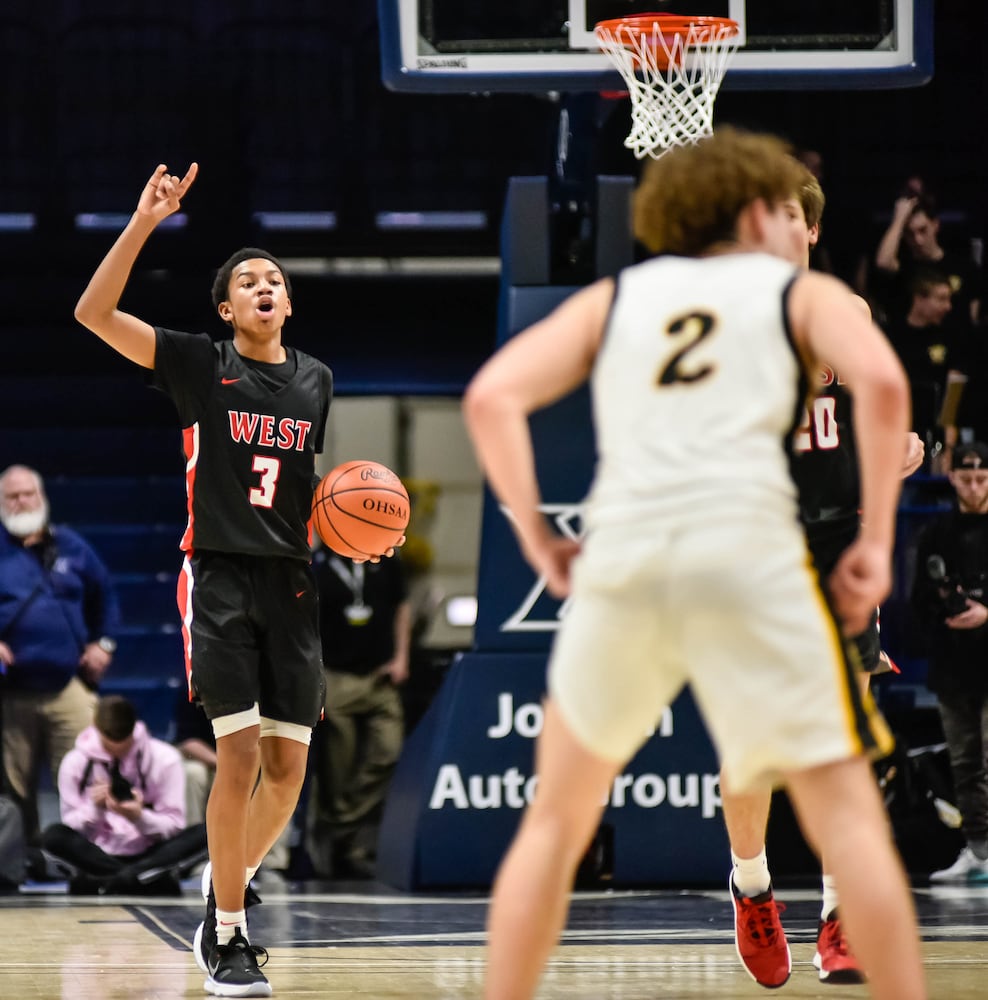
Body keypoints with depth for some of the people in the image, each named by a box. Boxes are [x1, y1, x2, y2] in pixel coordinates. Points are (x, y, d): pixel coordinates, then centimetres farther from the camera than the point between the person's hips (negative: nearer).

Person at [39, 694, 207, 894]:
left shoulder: (164, 757, -1)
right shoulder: (76, 761, 0)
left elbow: (174, 826, -5)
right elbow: (72, 828, -1)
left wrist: (139, 816, -24)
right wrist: (95, 808, -20)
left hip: (149, 857, 0)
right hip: (97, 858, 0)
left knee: (203, 834, -28)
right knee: (53, 836, -30)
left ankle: (115, 881, -37)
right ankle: (154, 880, -33)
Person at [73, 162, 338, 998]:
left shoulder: (316, 380, 13)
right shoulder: (200, 365, -1)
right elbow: (94, 313, -12)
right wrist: (144, 224, -18)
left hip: (290, 582, 5)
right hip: (219, 576, -5)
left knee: (288, 765, 2)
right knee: (240, 753, -13)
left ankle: (230, 882, 28)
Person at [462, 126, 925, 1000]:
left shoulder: (614, 297, 25)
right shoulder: (804, 293, 18)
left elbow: (491, 399, 10)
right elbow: (881, 381, -4)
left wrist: (537, 538, 15)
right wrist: (875, 543, 1)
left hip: (620, 553, 3)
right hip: (749, 544, -3)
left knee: (557, 820, 18)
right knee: (846, 816, 3)